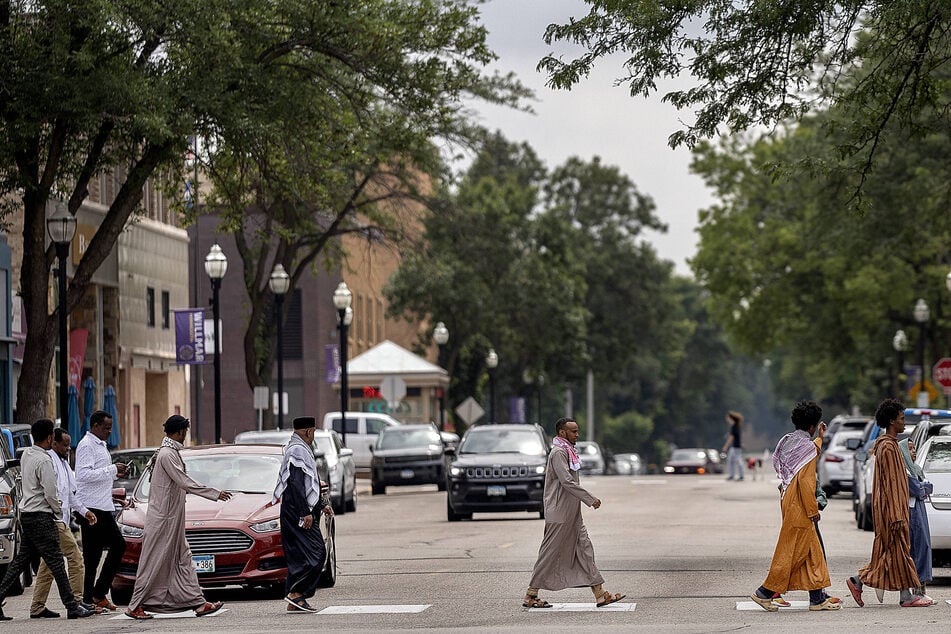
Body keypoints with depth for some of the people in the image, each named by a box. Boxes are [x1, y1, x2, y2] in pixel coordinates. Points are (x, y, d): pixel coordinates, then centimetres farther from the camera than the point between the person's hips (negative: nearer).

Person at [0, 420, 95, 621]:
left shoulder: (26, 455, 10)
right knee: (56, 562, -6)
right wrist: (59, 511, 0)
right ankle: (72, 607, -3)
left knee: (20, 560, 12)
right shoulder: (44, 461, -17)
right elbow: (50, 493, -18)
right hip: (41, 517, -9)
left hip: (26, 514, 9)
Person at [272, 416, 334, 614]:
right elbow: (296, 484, -21)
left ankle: (294, 602, 8)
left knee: (299, 556, 8)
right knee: (315, 553, -12)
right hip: (297, 511, -11)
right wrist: (305, 513, -22)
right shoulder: (298, 451, -13)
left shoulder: (302, 450, 20)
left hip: (299, 513, 11)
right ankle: (296, 593, -14)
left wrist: (322, 503, 28)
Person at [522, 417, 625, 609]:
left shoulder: (568, 452, 17)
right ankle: (530, 596, 5)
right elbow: (567, 482, -23)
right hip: (559, 514, -10)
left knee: (584, 550, 5)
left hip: (572, 514, 10)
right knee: (550, 553, -3)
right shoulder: (558, 453, -15)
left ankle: (600, 594, 2)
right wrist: (590, 499, -20)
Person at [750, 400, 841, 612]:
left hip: (789, 502, 9)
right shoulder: (806, 446, -15)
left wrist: (820, 438, 44)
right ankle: (766, 592, 0)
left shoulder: (788, 441, 11)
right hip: (799, 507, -9)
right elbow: (805, 480, -21)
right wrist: (813, 509, -16)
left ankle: (818, 597, 13)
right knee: (792, 550, -3)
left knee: (812, 551, 12)